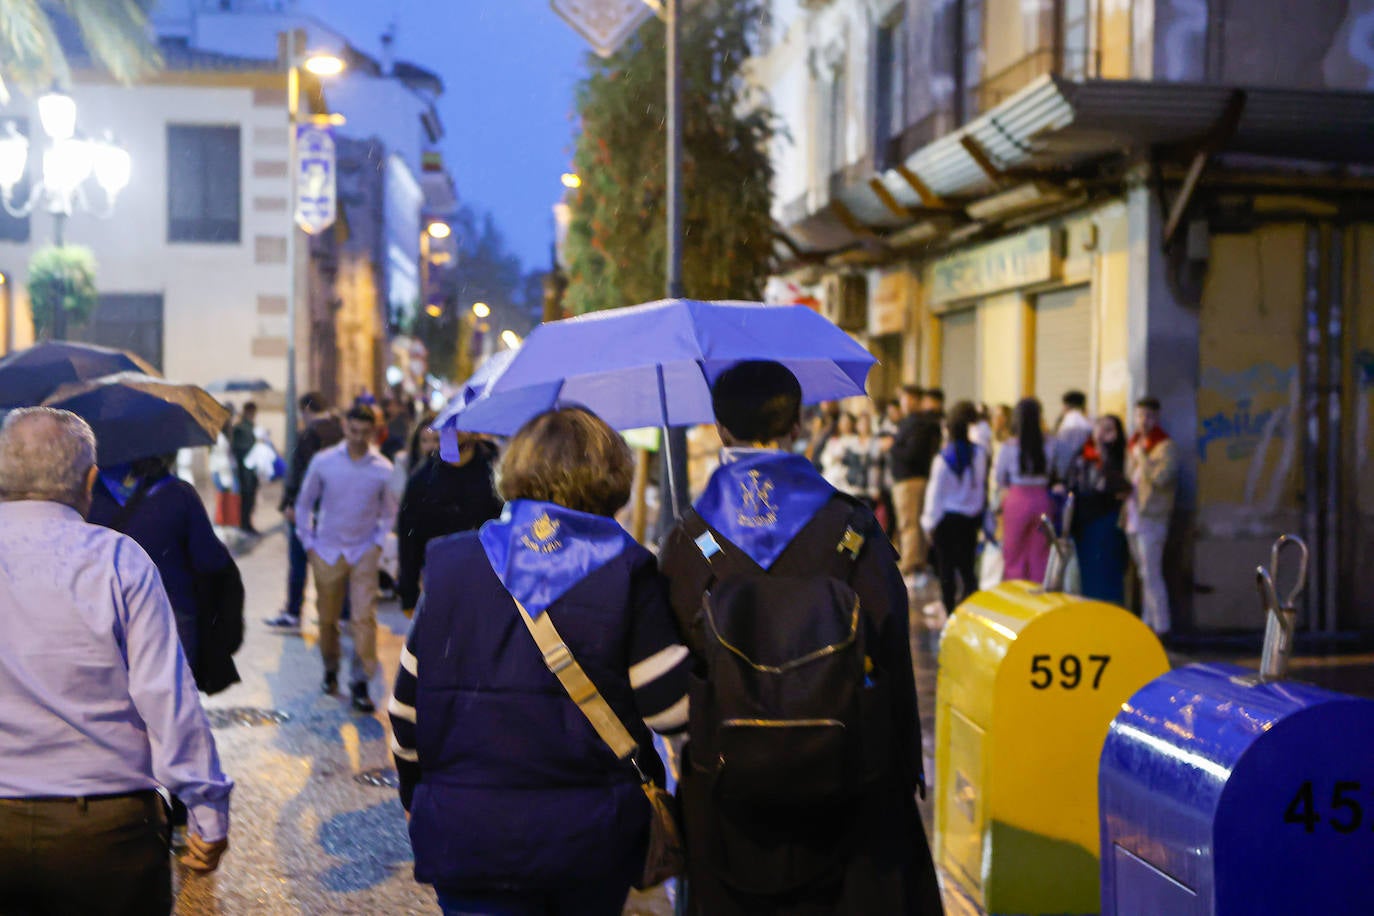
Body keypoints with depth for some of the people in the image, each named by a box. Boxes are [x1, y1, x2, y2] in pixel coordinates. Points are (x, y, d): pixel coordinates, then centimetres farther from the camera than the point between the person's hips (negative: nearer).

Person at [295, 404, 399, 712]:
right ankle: (331, 670, 31)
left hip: (364, 552, -1)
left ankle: (360, 682, -7)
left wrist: (378, 543, 0)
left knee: (364, 617, -11)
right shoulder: (323, 462, -2)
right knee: (327, 617, 8)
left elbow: (389, 512, 11)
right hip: (327, 552, 1)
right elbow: (304, 504, 9)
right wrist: (309, 543, 3)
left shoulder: (383, 469, -2)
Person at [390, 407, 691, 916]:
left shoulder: (449, 566, 2)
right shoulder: (628, 573, -5)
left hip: (465, 835, 1)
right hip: (592, 836, 0)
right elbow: (670, 707, -9)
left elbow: (408, 706, 5)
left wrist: (416, 798, 19)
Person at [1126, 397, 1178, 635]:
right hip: (1135, 516, 8)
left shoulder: (1166, 447, -8)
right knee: (1144, 574, 12)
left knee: (1151, 574, -11)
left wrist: (1141, 455, -14)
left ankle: (1161, 627, -8)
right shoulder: (1135, 444, 18)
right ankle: (1148, 622, 18)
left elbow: (1160, 477, -24)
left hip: (1152, 517, -8)